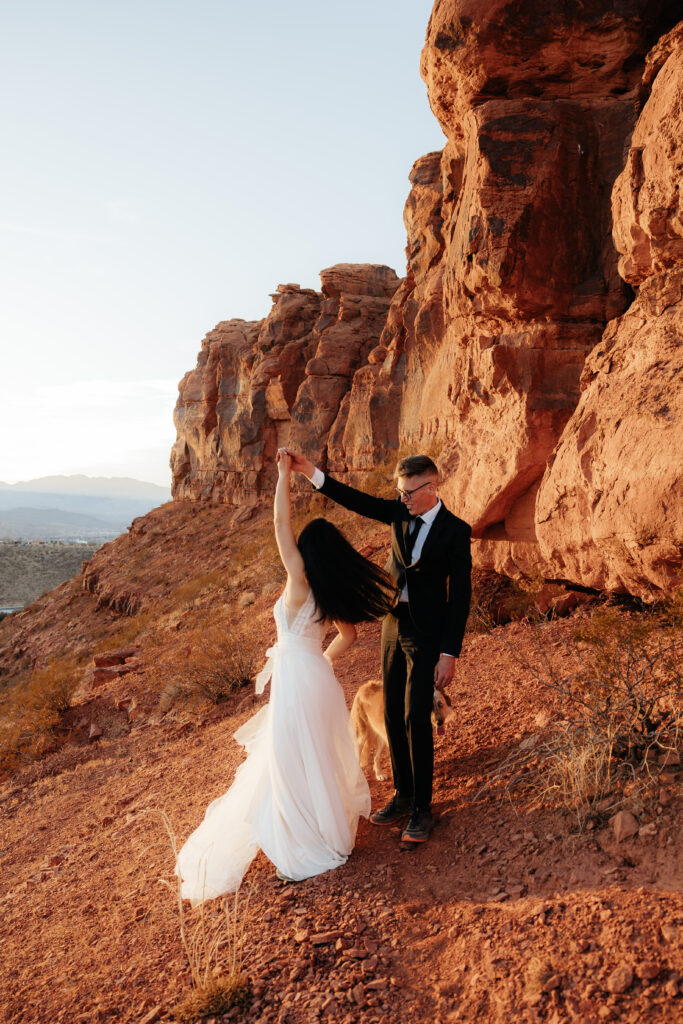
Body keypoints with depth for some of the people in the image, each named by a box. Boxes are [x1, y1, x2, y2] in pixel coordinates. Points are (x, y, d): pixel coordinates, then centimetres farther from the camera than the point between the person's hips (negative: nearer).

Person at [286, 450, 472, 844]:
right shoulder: (401, 512, 2)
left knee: (416, 719, -6)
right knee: (393, 715, 11)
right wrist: (310, 471, -12)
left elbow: (460, 595, -14)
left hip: (426, 634, -6)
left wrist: (449, 654, -16)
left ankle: (422, 808, 9)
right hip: (393, 624, 6)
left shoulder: (455, 531, -14)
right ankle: (403, 796, 26)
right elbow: (358, 500, 0)